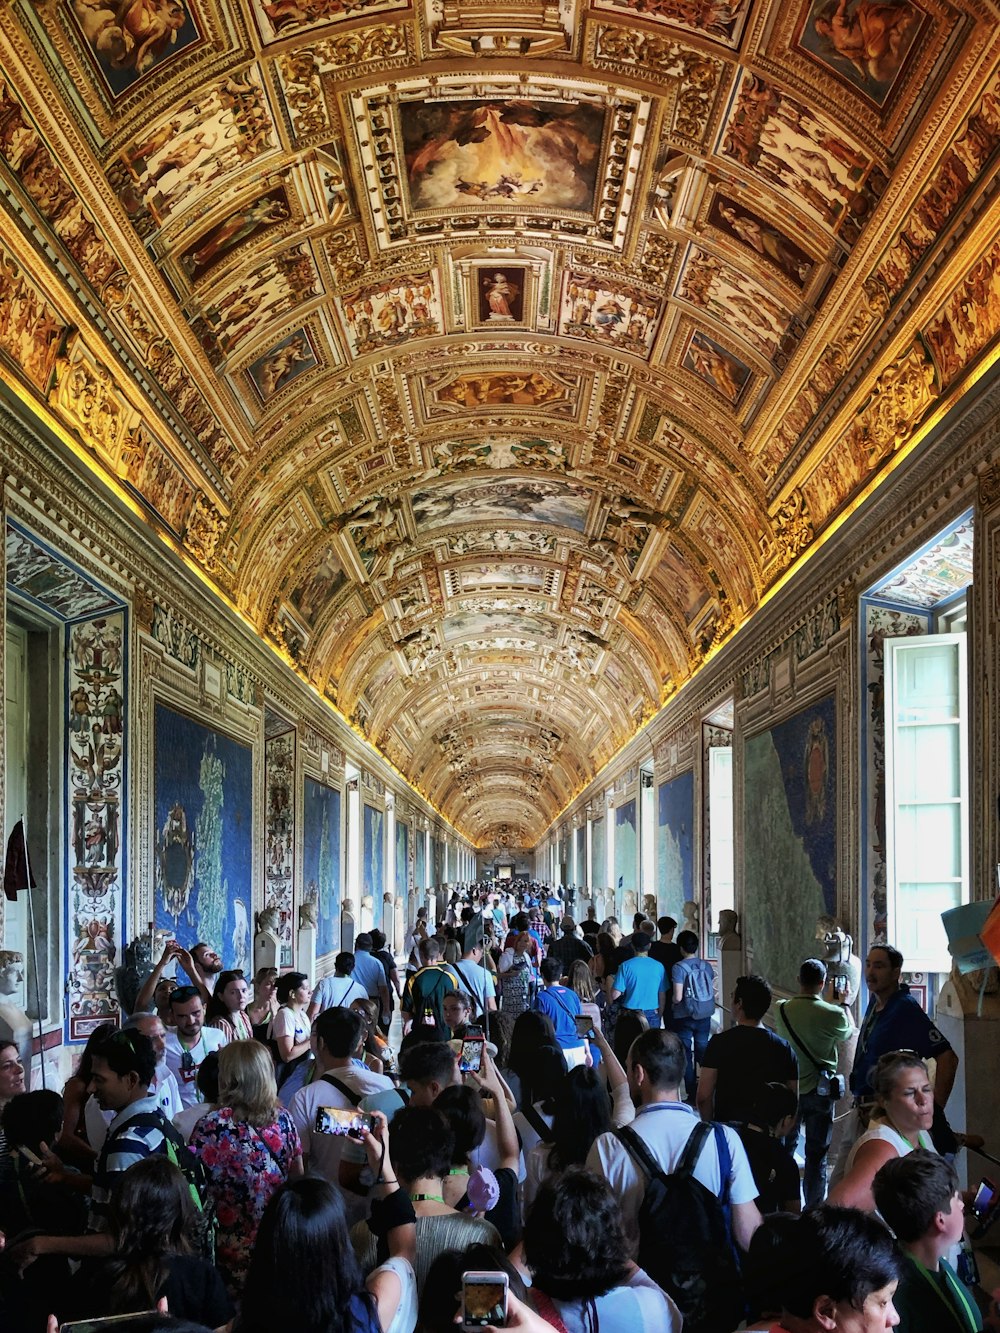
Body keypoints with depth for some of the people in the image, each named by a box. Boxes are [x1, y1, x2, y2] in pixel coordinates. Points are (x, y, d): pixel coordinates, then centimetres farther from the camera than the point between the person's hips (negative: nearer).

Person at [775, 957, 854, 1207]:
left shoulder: (782, 1010, -9)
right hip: (820, 1090, -3)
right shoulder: (832, 1014, -18)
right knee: (817, 1154, 7)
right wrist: (844, 1004, 20)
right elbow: (849, 1031, 3)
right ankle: (813, 1208, 11)